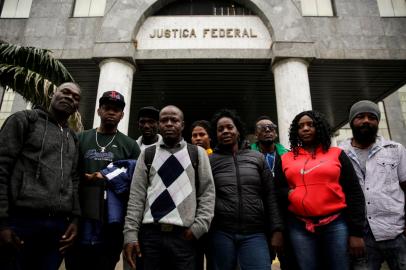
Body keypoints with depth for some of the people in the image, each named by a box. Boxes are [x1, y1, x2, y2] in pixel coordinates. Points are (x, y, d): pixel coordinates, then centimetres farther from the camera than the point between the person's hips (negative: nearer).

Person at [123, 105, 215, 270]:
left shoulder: (198, 153, 8)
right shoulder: (147, 154, 11)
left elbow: (207, 192, 4)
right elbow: (136, 196, 6)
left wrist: (198, 227, -6)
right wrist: (130, 234, -2)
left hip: (184, 235, -1)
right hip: (150, 233, 1)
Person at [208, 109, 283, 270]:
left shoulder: (257, 158, 8)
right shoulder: (210, 161, 5)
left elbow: (270, 197, 7)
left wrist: (277, 230, 1)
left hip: (255, 234, 1)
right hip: (220, 233, 0)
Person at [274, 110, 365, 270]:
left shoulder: (337, 154, 7)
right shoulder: (286, 159, 9)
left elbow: (354, 193, 3)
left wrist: (356, 232, -2)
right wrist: (288, 194, -10)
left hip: (336, 224, 0)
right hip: (299, 227, 1)